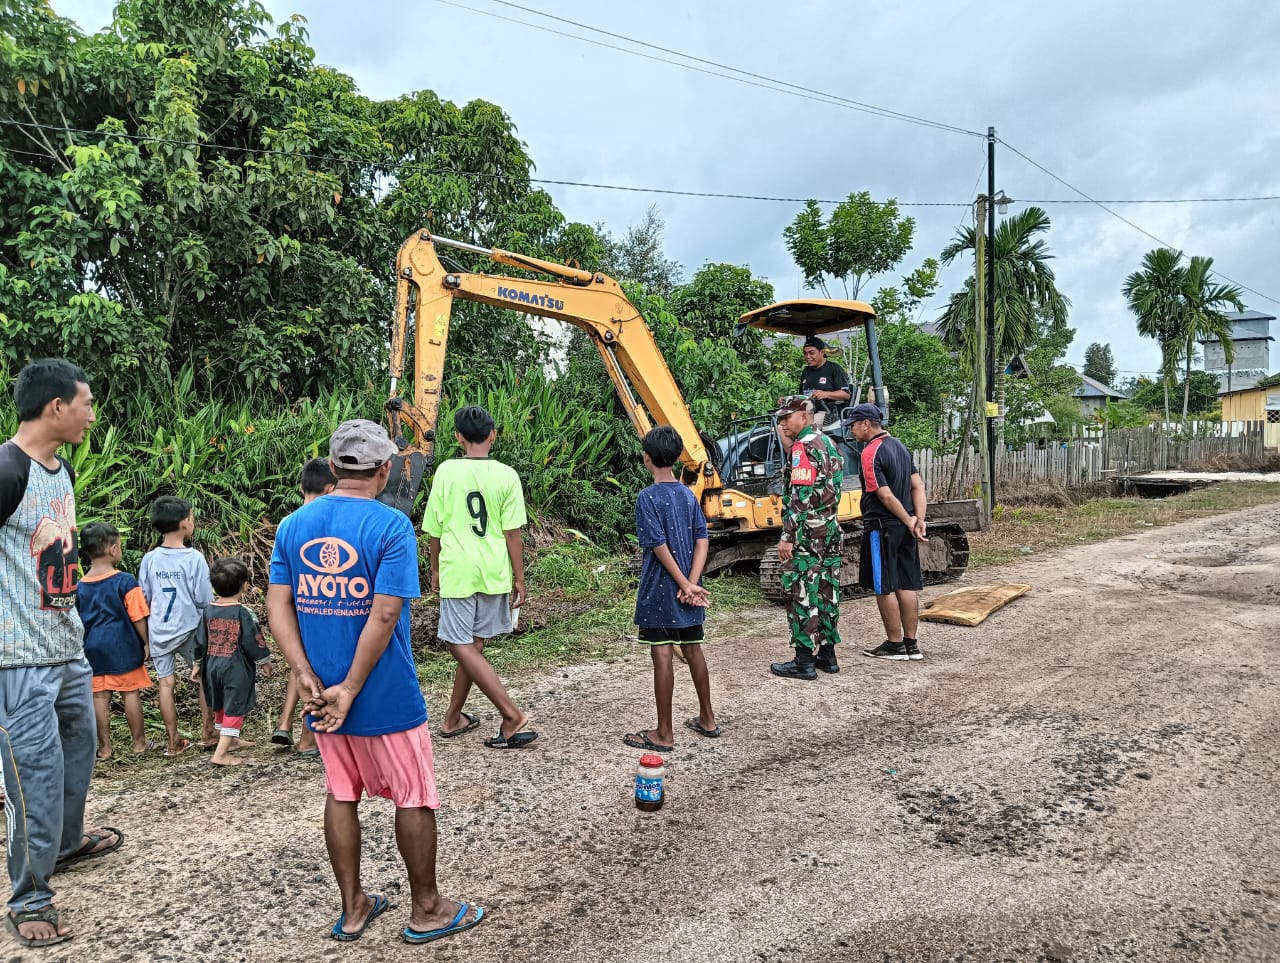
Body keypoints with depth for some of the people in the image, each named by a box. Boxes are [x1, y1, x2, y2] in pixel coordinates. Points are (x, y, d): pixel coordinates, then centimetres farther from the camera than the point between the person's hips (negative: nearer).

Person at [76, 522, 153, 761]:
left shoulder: (79, 586, 2)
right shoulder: (125, 581, -13)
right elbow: (138, 617, -11)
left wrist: (85, 645, 20)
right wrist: (146, 643, -1)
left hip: (93, 649, 4)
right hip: (123, 647, -4)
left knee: (100, 696, 8)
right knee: (131, 693, 5)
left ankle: (104, 747, 14)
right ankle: (139, 743, 14)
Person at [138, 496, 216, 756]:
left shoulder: (149, 559, -3)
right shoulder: (194, 558, -13)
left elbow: (144, 599, 5)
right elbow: (204, 599, -11)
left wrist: (146, 636, 18)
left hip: (158, 632, 3)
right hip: (189, 629, -3)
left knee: (165, 683, 9)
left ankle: (174, 742, 15)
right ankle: (207, 734, 18)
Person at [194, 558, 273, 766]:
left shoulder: (208, 611, 1)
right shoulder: (242, 613, -15)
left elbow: (200, 640, 7)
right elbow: (253, 640, -12)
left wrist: (197, 664, 18)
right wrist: (264, 661, 1)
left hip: (213, 665, 7)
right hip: (237, 668, -6)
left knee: (220, 706, 21)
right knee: (234, 709, 0)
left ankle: (229, 740, 39)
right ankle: (221, 753, -4)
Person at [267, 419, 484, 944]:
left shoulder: (293, 525, 1)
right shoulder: (391, 525, -16)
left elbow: (278, 607, -2)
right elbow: (383, 616, -22)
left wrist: (308, 679, -6)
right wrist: (350, 690, -16)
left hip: (322, 693, 6)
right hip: (386, 696, -5)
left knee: (341, 795, 19)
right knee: (414, 799, 11)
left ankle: (353, 908, 31)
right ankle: (427, 909, 24)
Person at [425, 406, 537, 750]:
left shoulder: (447, 471, -4)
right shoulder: (506, 476, -3)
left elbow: (434, 529, 2)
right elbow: (512, 533, -4)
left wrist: (435, 570, 16)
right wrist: (519, 579, 4)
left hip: (457, 571, -3)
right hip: (494, 573, 3)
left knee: (462, 646, 2)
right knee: (474, 644, 14)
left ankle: (513, 716, -6)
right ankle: (453, 718, 26)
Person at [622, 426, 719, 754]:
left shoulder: (648, 498, -13)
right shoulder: (688, 495, 6)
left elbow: (659, 546, -18)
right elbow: (702, 541, -1)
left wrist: (685, 585, -14)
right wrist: (692, 583, -9)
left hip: (660, 591, -7)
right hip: (687, 589, 7)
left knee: (662, 656, -1)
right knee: (693, 650, 17)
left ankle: (664, 734, 7)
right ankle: (707, 719, 29)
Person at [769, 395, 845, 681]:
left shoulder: (804, 447, -14)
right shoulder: (828, 444, 14)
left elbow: (800, 496, -20)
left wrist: (787, 536, -19)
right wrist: (787, 443, 14)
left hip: (806, 536, -9)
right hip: (830, 533, 9)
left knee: (802, 595, -4)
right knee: (826, 592, 13)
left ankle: (804, 662, 0)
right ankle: (827, 654, 20)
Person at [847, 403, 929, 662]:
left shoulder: (870, 453, -15)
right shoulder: (899, 446, 12)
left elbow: (886, 496, -19)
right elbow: (918, 486, 7)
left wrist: (909, 522, -9)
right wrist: (919, 520, 0)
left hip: (882, 527, -8)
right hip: (904, 527, 8)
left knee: (884, 588, 2)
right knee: (906, 585, 10)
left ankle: (895, 645, 8)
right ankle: (911, 644, 16)